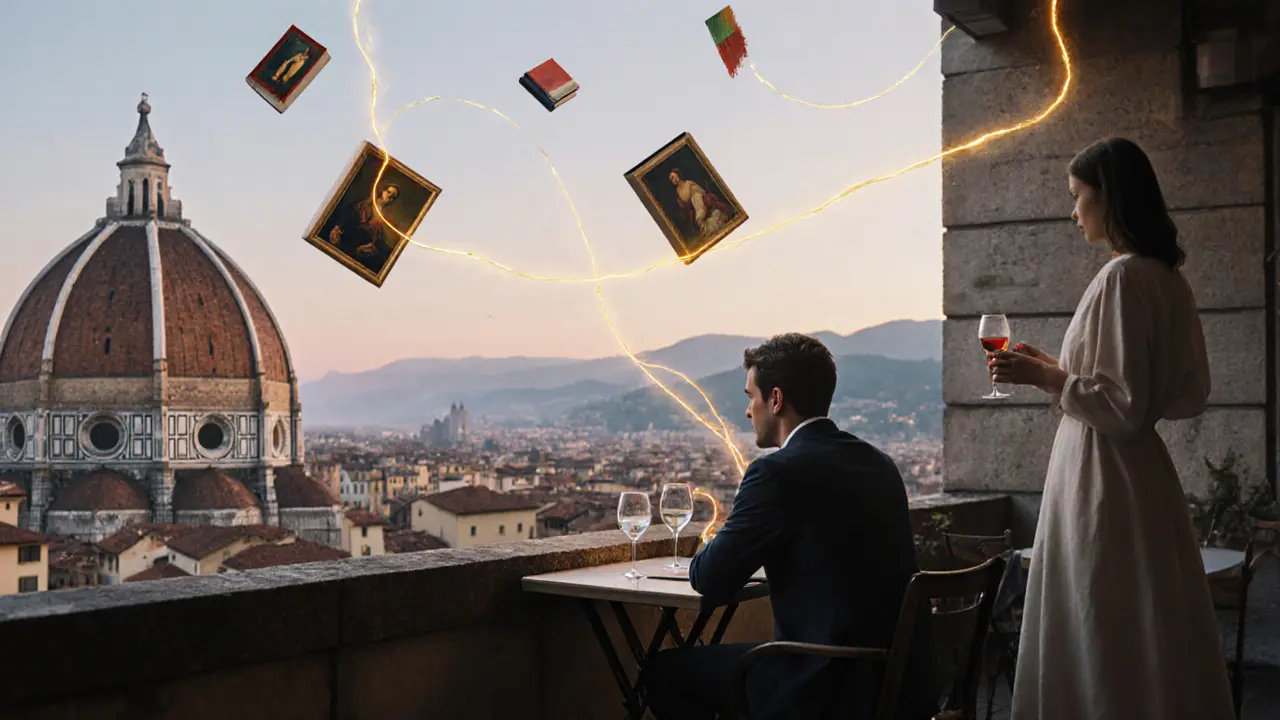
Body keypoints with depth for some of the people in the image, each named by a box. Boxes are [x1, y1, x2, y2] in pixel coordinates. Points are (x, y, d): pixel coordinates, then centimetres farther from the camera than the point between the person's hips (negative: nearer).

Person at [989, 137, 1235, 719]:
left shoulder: (1122, 276, -16)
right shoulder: (1166, 277, 10)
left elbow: (1123, 406, -19)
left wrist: (1043, 377, -10)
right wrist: (1063, 371, 17)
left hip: (1103, 478, -9)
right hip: (1143, 473, 9)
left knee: (1102, 644, -1)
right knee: (1156, 642, 15)